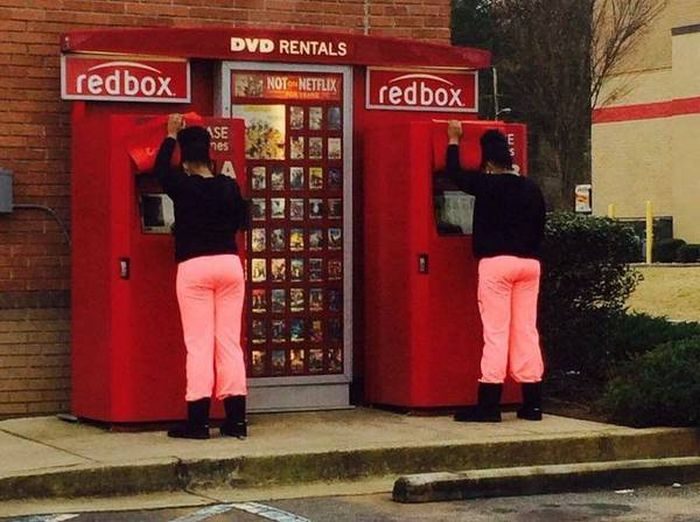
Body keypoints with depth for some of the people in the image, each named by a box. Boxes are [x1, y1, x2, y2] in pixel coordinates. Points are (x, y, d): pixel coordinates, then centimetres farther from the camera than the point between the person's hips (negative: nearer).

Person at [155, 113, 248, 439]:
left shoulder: (182, 187, -6)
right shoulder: (229, 186, 2)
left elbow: (160, 169, 14)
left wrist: (171, 136, 24)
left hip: (194, 267, -3)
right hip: (230, 263, 3)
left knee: (199, 344, -2)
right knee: (230, 342, 5)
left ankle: (197, 422, -4)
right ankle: (236, 421, 5)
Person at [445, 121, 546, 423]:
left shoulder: (487, 185, -5)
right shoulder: (531, 189, 10)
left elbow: (455, 173, 8)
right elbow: (539, 229, 14)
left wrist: (454, 141, 22)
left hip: (496, 262, -5)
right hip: (529, 263, 5)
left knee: (496, 332, -6)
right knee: (526, 331, 7)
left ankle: (489, 404, -7)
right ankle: (532, 403, 9)